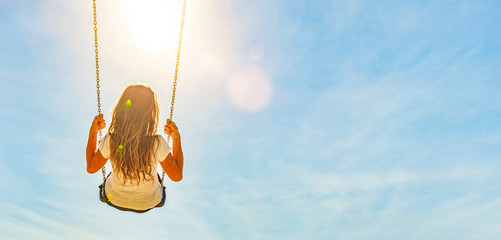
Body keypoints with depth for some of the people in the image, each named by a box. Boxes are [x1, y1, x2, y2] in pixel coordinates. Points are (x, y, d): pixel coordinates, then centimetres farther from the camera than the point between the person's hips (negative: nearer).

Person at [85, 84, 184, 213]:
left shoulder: (110, 140, -29)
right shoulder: (157, 143, -34)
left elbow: (91, 168, -9)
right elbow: (177, 176, -19)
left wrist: (93, 131, -7)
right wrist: (176, 137, -19)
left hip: (116, 200, 1)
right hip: (148, 203, -1)